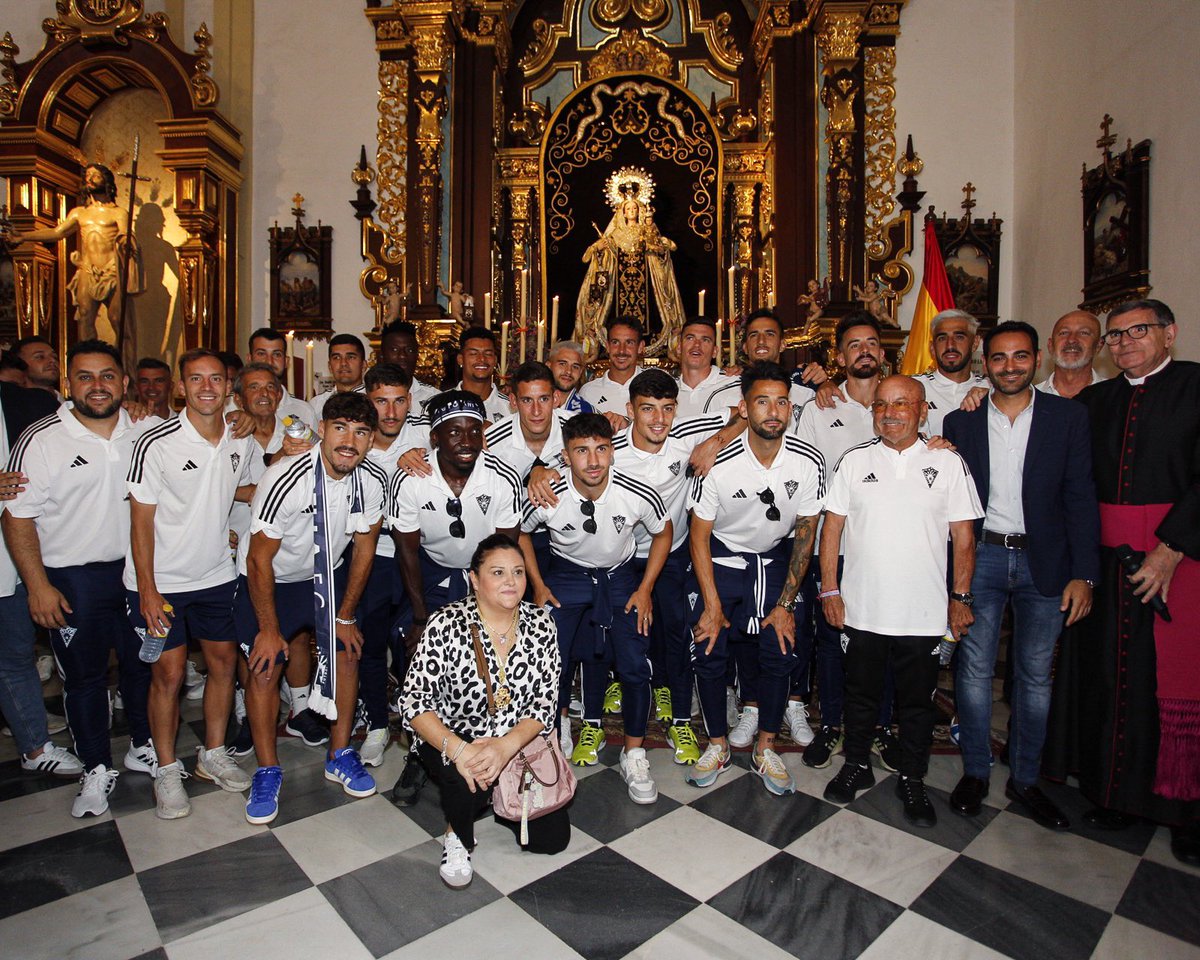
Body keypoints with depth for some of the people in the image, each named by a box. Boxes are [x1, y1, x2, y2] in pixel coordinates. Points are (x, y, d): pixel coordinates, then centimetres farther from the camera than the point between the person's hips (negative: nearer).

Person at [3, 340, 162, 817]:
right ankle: (97, 770, 29)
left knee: (143, 664, 15)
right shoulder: (41, 440, -10)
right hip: (73, 579, -2)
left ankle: (143, 747, 35)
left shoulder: (148, 430, -3)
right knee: (84, 676, 11)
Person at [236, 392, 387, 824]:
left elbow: (364, 545, -6)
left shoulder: (372, 480, -19)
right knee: (264, 668, -5)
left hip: (324, 577, 4)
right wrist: (269, 629, -15)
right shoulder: (285, 480, -33)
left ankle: (340, 756, 19)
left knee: (346, 654, 0)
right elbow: (260, 559, -23)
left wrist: (345, 616, -1)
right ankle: (267, 770, 16)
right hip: (268, 578, -3)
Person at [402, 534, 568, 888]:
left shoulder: (540, 622, -10)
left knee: (553, 838, -2)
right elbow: (414, 701, -20)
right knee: (470, 778, -35)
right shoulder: (447, 625, -19)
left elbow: (545, 702, -10)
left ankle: (495, 796, 27)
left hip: (519, 743, 3)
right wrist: (457, 749, -35)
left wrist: (506, 746, -27)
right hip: (452, 740, -3)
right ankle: (457, 836, 2)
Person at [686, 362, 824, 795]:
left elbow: (805, 533, -6)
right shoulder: (719, 465, -24)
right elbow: (699, 534, -13)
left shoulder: (809, 462, -17)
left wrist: (786, 603, -7)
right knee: (708, 651, -6)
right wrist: (712, 605, -13)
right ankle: (718, 745, 16)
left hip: (776, 558, 2)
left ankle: (766, 748, 17)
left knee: (781, 652, -4)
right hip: (720, 556, -1)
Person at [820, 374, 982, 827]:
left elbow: (963, 534, 3)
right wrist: (829, 589, -2)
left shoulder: (948, 463, 0)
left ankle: (912, 780, 33)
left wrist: (961, 597, 0)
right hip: (860, 609, 1)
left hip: (924, 614, 0)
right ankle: (857, 765, 36)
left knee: (918, 701, 14)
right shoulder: (853, 461, 1)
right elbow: (832, 527, 1)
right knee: (860, 692, 16)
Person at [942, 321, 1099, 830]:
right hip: (980, 558, 0)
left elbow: (1081, 498, -1)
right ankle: (975, 773, 22)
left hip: (1043, 562, 0)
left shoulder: (1069, 416, 1)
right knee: (974, 669, 5)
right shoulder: (960, 422, 2)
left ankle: (1024, 779, 26)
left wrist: (1083, 574, -7)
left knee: (1035, 674, 10)